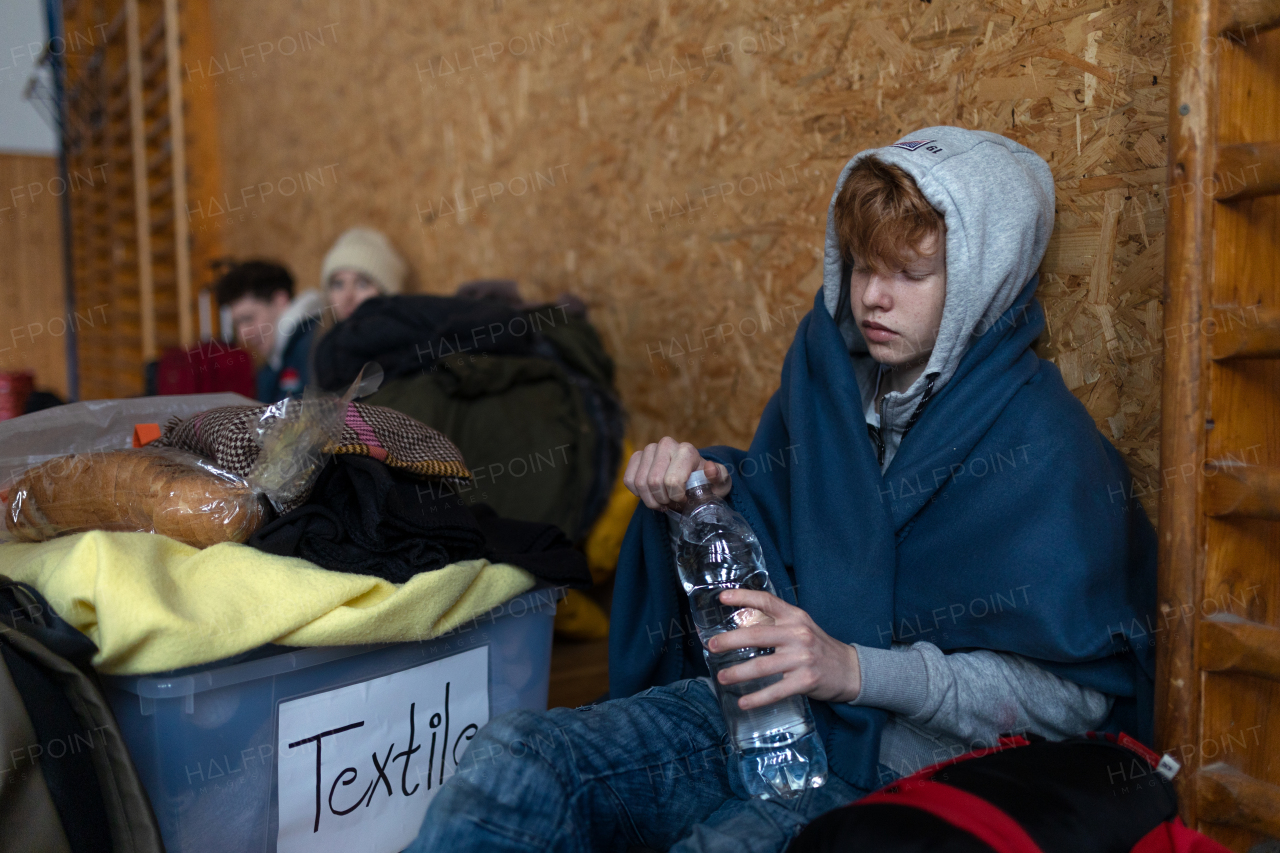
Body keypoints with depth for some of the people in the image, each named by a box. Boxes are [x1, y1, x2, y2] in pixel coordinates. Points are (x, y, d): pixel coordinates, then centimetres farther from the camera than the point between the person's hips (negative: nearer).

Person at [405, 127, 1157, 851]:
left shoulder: (1045, 445, -11)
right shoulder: (830, 367, 7)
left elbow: (1071, 691, -12)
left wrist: (855, 669, -22)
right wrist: (708, 486, -2)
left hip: (898, 761, -4)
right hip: (759, 704, 5)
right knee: (513, 757, -20)